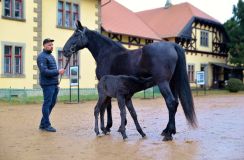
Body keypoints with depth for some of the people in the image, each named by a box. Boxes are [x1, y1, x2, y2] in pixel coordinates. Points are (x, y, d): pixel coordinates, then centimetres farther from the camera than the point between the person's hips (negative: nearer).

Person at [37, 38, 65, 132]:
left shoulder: (51, 56, 18)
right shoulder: (42, 57, -11)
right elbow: (44, 71, -20)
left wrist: (56, 83, 15)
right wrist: (58, 72, -21)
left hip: (54, 84, 9)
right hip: (48, 85, -9)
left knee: (52, 103, 13)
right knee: (47, 104, -2)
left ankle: (43, 124, 22)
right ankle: (46, 125, 8)